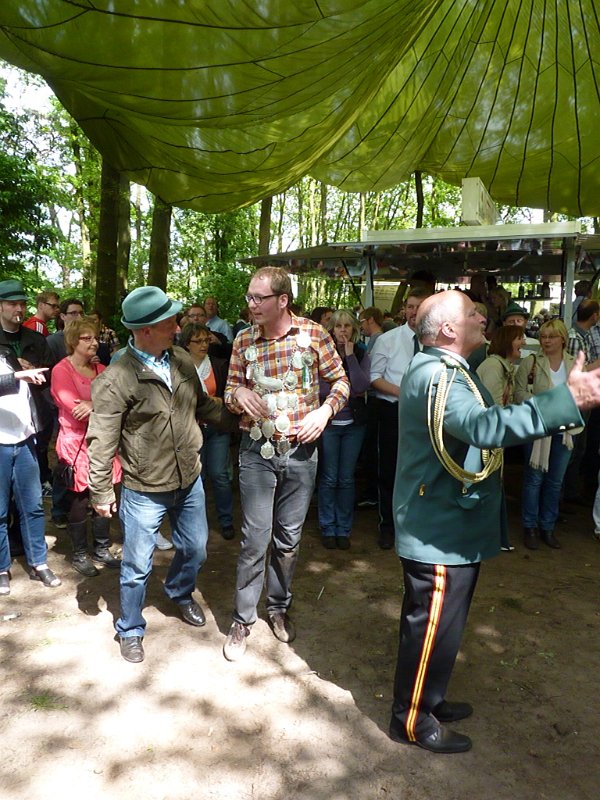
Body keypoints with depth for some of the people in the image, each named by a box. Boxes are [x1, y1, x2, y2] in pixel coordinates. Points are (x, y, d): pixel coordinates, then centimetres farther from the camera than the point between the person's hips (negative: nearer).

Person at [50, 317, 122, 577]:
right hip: (76, 444, -5)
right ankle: (80, 555, 22)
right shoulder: (61, 370, -6)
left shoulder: (101, 369, 11)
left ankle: (102, 550, 26)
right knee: (78, 501, 5)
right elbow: (75, 409, -17)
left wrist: (94, 405, -17)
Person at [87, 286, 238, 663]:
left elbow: (203, 403, 12)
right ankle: (131, 630, 35)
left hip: (190, 481, 6)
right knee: (138, 566, 9)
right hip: (144, 492, -5)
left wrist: (236, 419, 2)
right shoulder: (115, 380, -20)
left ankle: (180, 593, 53)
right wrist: (101, 492, -10)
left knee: (195, 550, 22)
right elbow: (102, 441, -14)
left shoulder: (182, 360, -3)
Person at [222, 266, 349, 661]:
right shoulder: (244, 340, -1)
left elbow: (341, 381, 4)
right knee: (255, 539, 3)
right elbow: (229, 391, 8)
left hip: (301, 451, 0)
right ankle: (242, 620, 21)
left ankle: (280, 606, 36)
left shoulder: (313, 333, -5)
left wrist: (325, 411, -14)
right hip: (257, 452, 0)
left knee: (289, 538, 14)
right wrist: (239, 394, -15)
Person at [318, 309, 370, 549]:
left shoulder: (362, 356, 4)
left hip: (354, 423, 2)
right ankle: (328, 528, 17)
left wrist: (350, 355, -11)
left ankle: (344, 529, 19)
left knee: (346, 478, 7)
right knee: (329, 478, 4)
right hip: (328, 421, -1)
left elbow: (361, 387, -12)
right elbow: (319, 389, -8)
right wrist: (347, 392, -9)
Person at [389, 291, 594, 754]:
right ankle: (411, 721, 24)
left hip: (450, 527, 11)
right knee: (433, 626, 5)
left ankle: (427, 699, 41)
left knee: (435, 622, 23)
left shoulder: (444, 369, 13)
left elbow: (477, 424, 23)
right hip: (440, 534, -11)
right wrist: (569, 399, -43)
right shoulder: (437, 377, -25)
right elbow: (483, 426, -42)